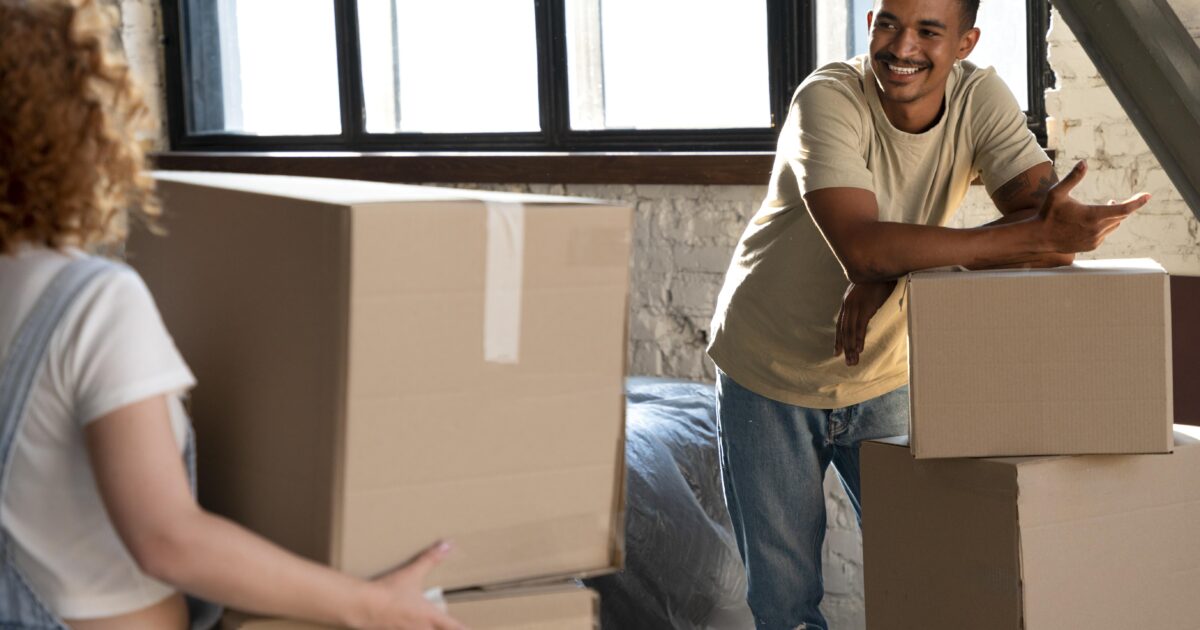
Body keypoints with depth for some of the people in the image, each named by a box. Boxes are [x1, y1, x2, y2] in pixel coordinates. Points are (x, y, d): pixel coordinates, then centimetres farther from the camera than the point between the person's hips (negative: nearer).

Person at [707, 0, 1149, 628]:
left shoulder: (980, 96, -12)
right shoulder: (829, 99, -25)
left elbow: (1056, 218, -25)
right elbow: (861, 245, -39)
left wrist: (898, 262, -35)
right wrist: (1034, 235, -42)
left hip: (880, 377, 3)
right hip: (769, 377, -3)